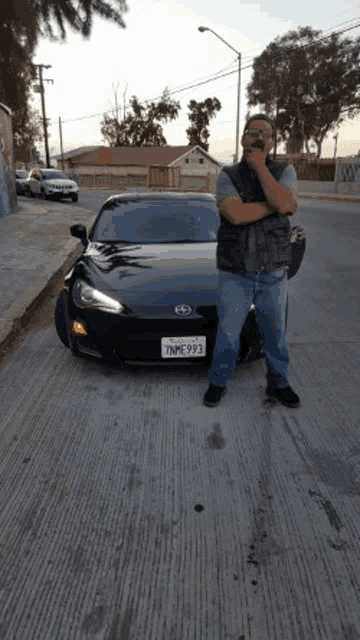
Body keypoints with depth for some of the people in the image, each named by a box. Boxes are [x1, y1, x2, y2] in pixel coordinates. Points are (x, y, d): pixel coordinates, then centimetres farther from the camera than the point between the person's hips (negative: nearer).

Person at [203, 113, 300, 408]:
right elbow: (236, 214, -22)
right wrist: (277, 205, -15)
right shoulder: (228, 176, -2)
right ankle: (218, 382, 28)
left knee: (276, 333, 13)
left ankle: (278, 385, 32)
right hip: (235, 274, -1)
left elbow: (283, 203, -20)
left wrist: (260, 165, -14)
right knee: (228, 333, 7)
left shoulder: (285, 171, 3)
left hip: (274, 273, 2)